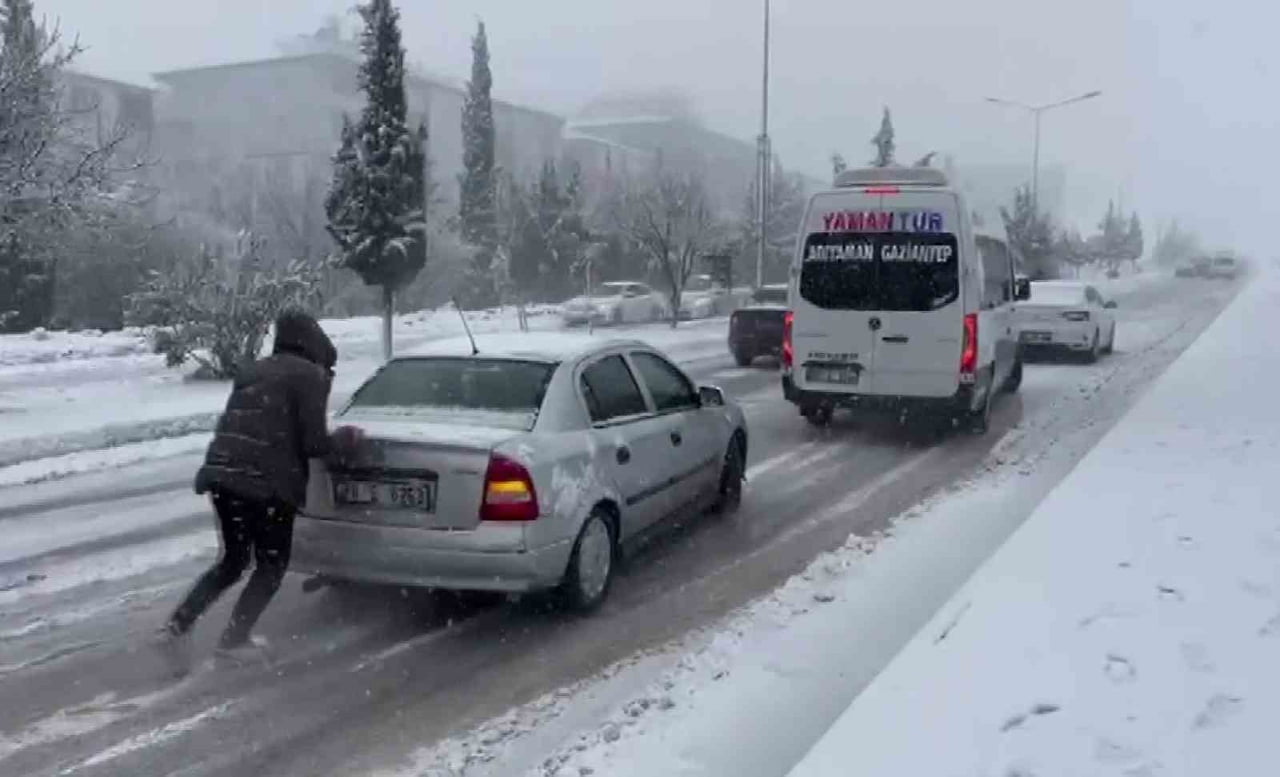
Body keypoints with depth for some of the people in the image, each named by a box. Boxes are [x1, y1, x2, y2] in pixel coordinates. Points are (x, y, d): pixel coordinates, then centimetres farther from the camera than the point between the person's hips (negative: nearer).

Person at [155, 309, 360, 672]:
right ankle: (234, 640, 9)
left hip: (222, 474, 7)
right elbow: (313, 444, -7)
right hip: (267, 482, -7)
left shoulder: (255, 369, 21)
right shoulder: (312, 374, -1)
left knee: (232, 560, 22)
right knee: (272, 566, 13)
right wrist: (348, 437, 12)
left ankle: (178, 626, 10)